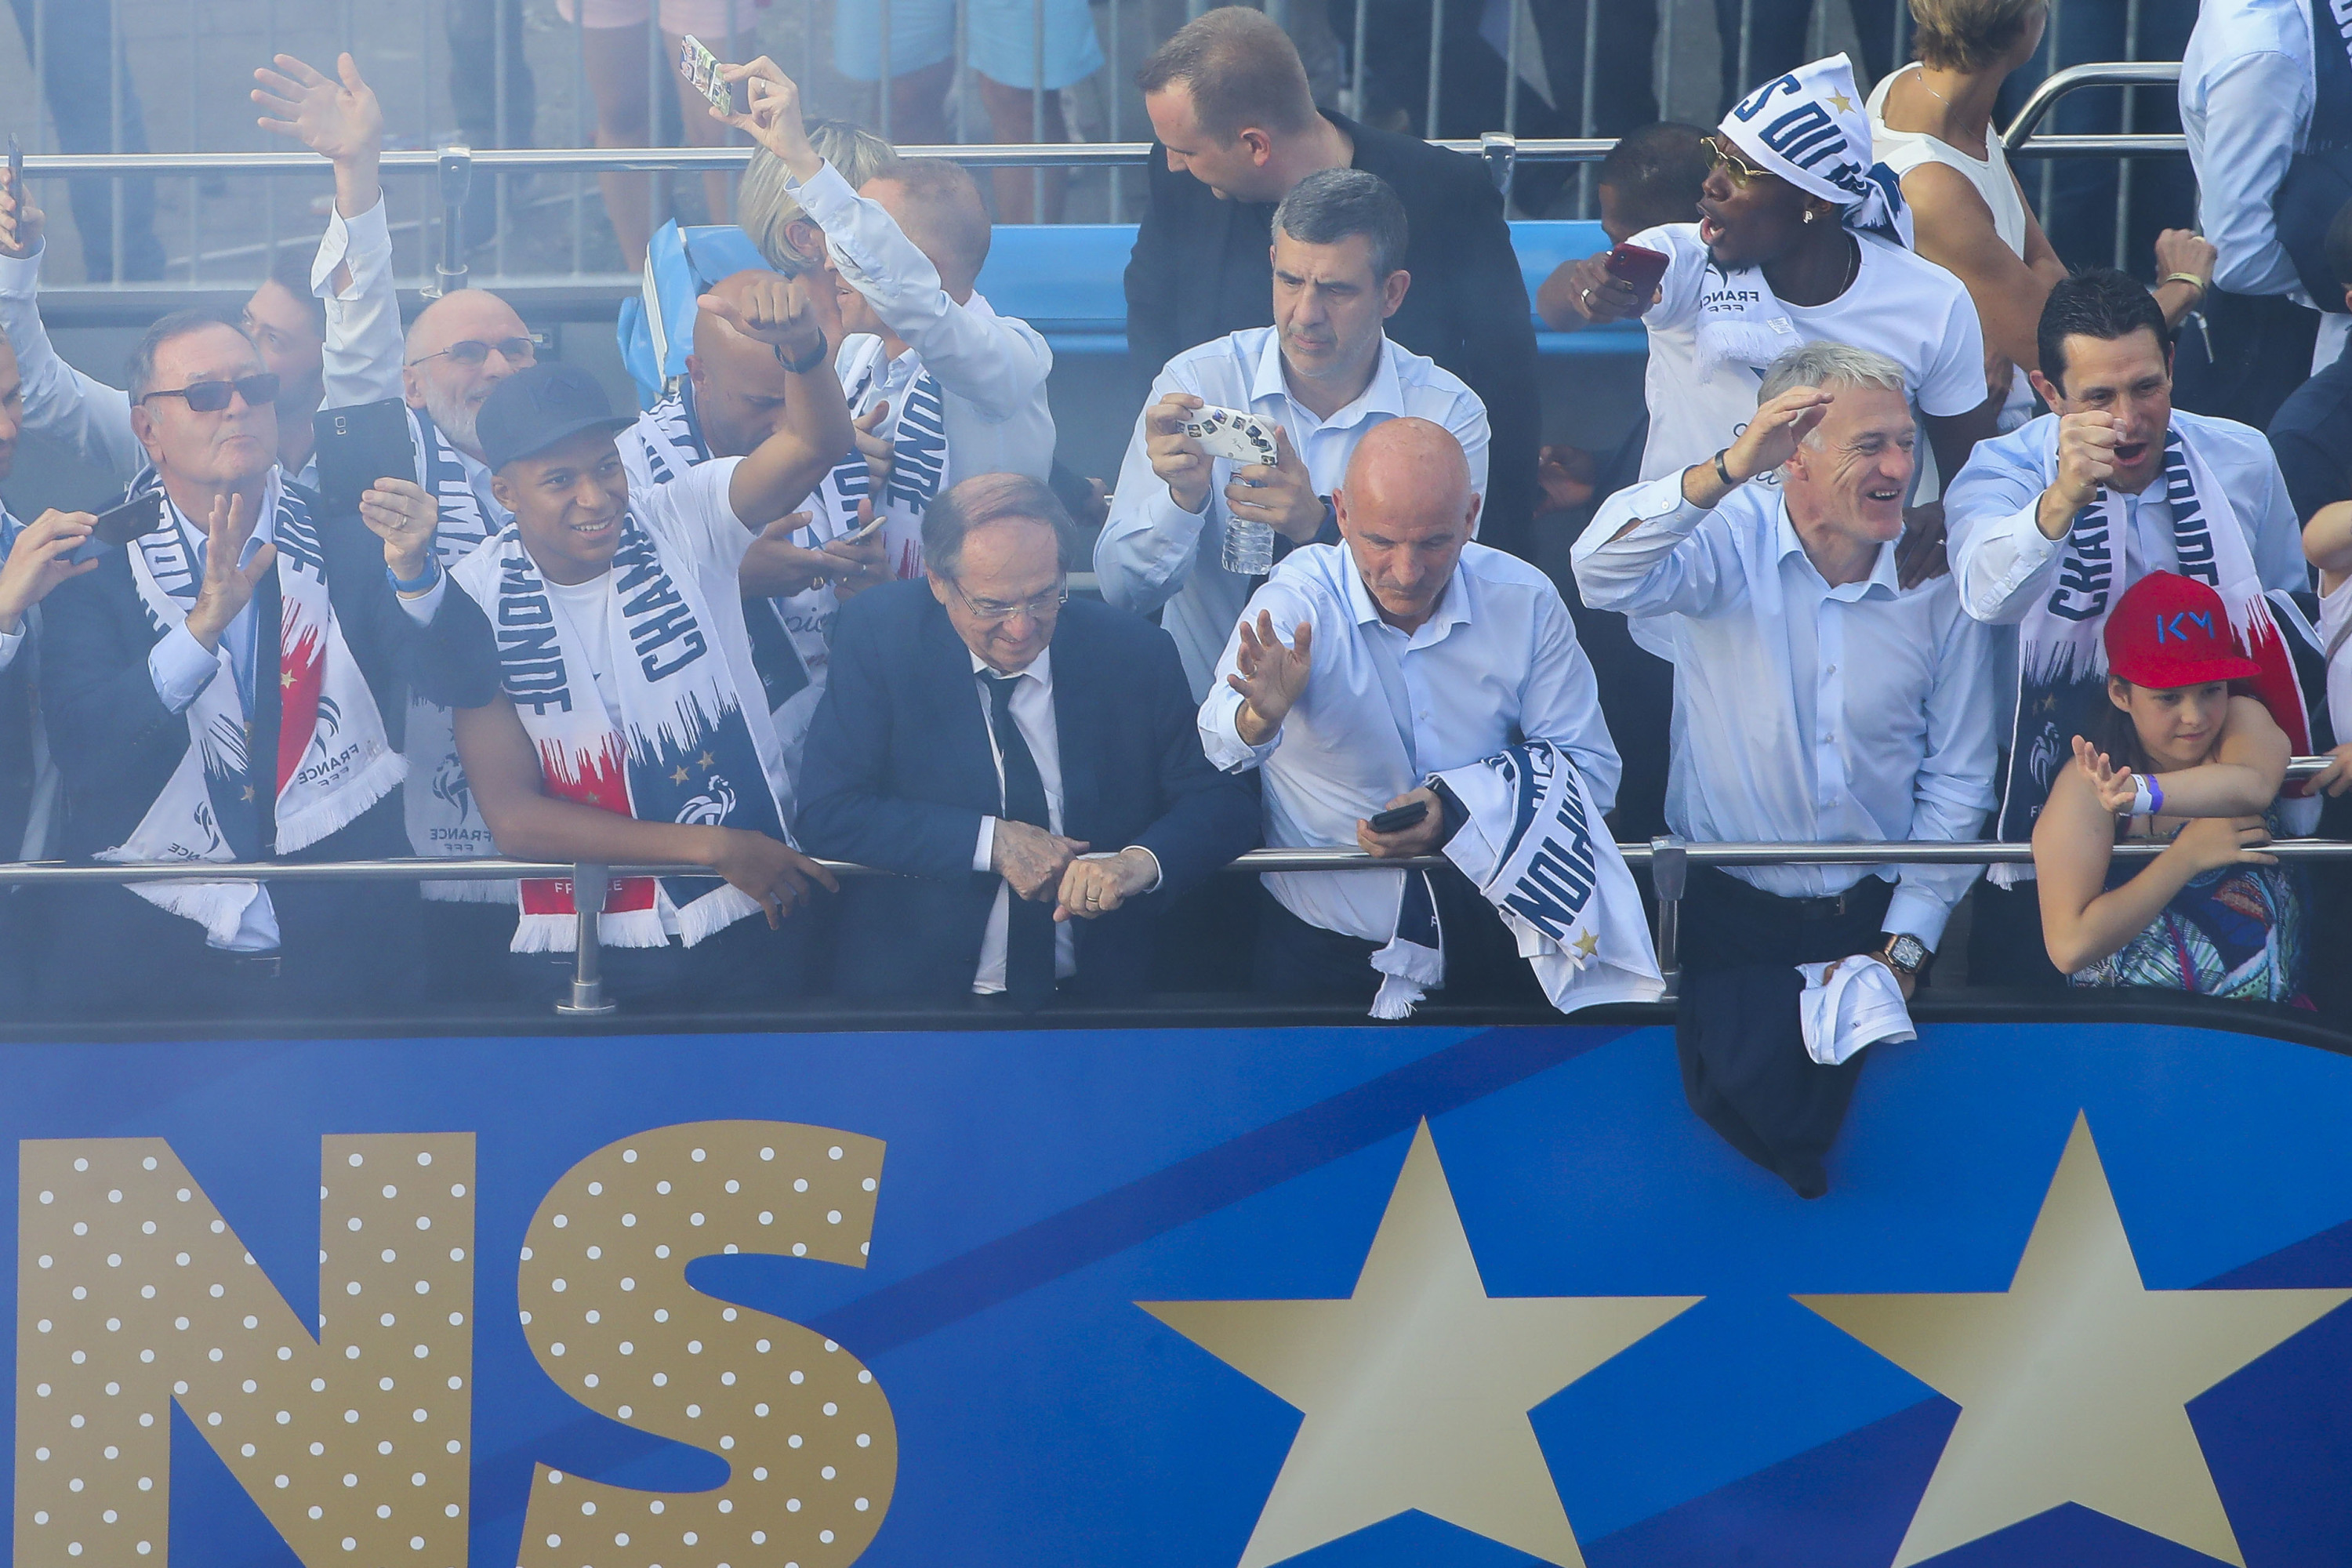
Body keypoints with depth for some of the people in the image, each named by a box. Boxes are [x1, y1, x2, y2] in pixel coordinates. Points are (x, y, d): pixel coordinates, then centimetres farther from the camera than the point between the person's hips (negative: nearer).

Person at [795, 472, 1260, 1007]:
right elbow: (830, 811, -8)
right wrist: (992, 842, -17)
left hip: (1099, 997, -1)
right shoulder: (876, 636, -3)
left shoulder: (1134, 653, 0)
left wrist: (1140, 862, -20)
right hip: (917, 991, 1)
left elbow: (1222, 803, 1)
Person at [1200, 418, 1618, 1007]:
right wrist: (1259, 716, -49)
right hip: (1320, 952, -2)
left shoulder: (1526, 600, 1)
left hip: (1491, 942, 2)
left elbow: (1590, 771, 2)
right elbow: (1223, 749, -24)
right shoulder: (1295, 599, -8)